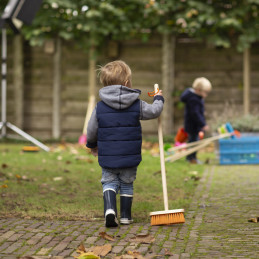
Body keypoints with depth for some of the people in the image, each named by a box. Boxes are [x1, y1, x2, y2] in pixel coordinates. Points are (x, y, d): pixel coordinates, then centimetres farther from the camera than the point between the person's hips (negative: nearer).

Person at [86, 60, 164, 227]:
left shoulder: (100, 107, -3)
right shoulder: (137, 105, -6)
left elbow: (91, 130, 5)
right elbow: (154, 111, 8)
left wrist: (92, 145, 25)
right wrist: (158, 99, 29)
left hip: (107, 157, 0)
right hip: (130, 157, 0)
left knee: (109, 182, 11)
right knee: (127, 185, 15)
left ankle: (110, 209, -12)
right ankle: (126, 216, 21)